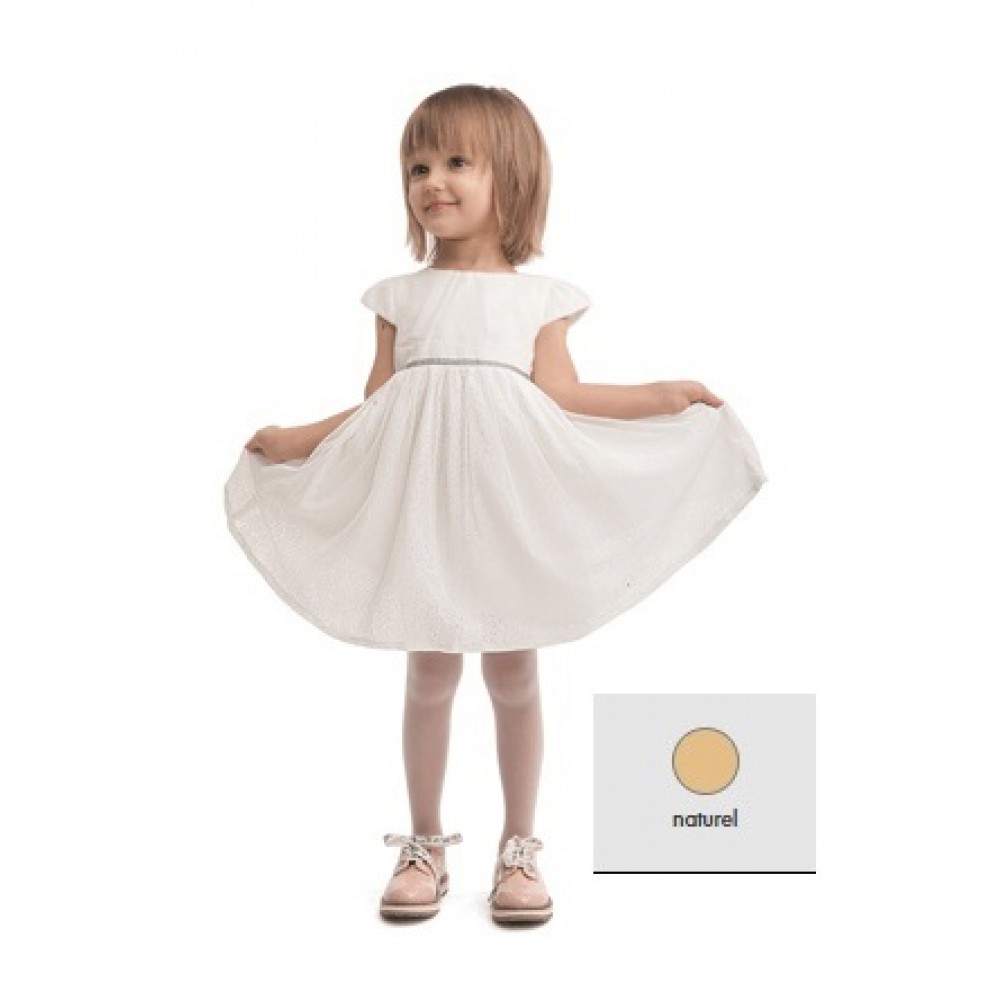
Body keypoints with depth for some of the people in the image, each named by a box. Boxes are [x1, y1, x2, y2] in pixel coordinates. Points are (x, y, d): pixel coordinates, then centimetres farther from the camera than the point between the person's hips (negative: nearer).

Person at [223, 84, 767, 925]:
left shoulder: (538, 298, 7)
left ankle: (519, 848, 20)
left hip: (509, 509, -1)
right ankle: (425, 846, 21)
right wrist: (296, 440, 0)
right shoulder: (402, 297, 10)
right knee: (430, 675, 6)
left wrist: (664, 396, -7)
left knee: (512, 675, 6)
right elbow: (373, 410, 8)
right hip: (425, 511, 1)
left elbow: (561, 396, -1)